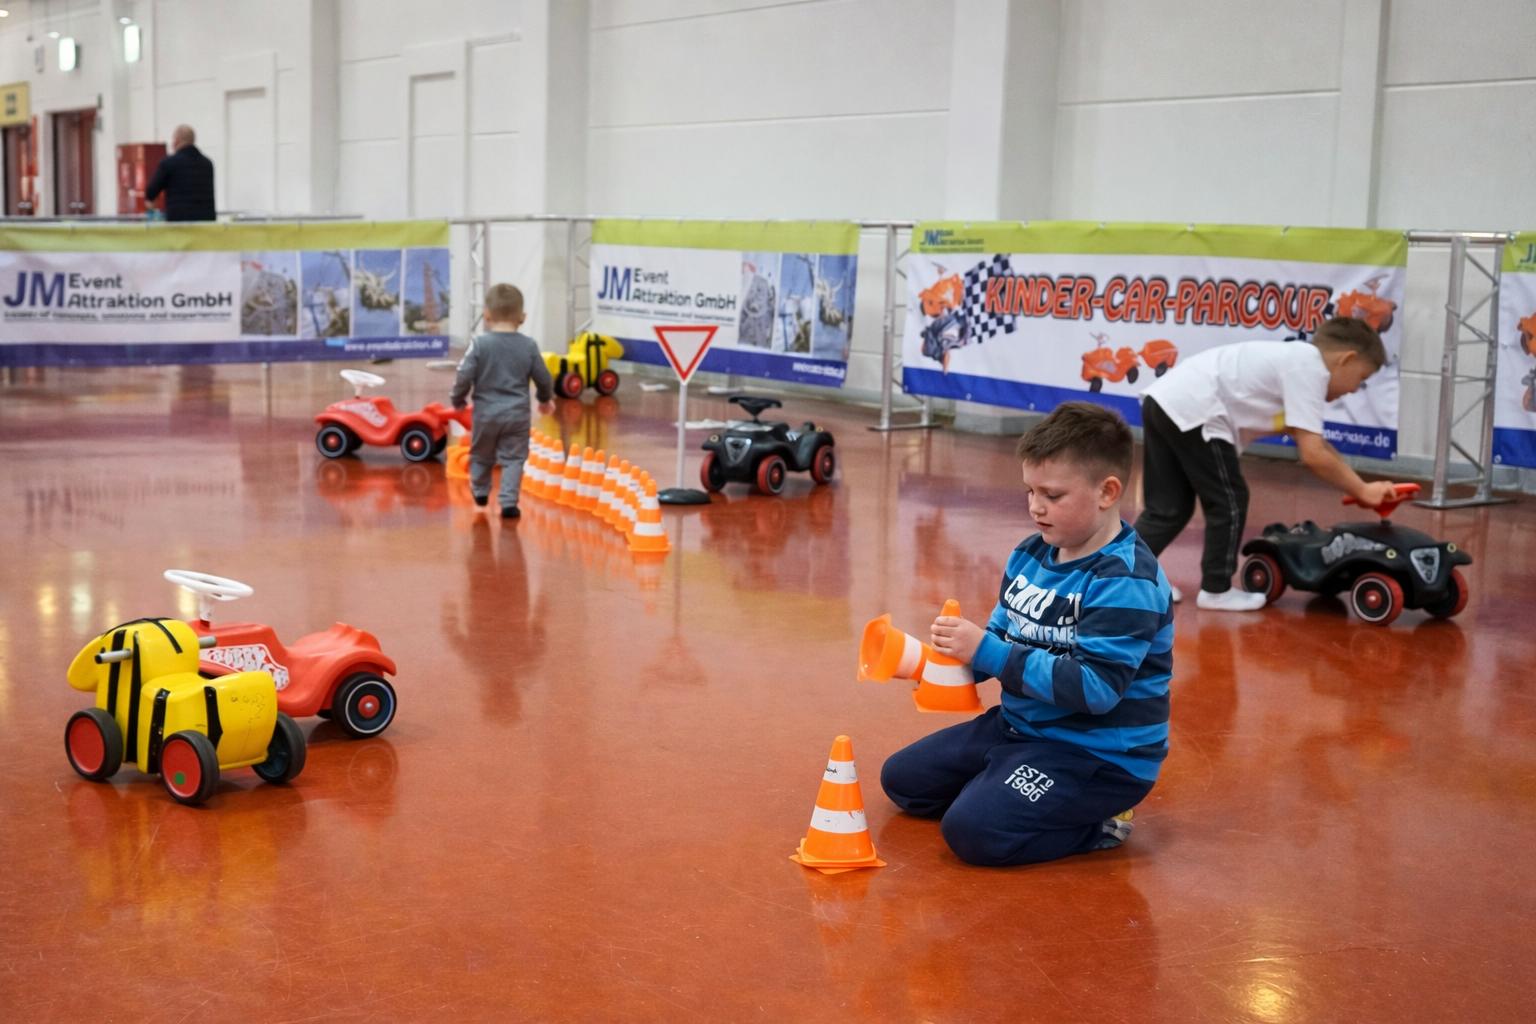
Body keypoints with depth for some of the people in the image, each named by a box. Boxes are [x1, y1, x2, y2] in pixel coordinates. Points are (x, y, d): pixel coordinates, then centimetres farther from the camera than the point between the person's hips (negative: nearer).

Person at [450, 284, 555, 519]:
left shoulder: (480, 344, -11)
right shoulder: (529, 346, -4)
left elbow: (464, 376, -11)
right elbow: (543, 378, 3)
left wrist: (457, 400, 7)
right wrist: (545, 399, 23)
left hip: (486, 413, 0)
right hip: (517, 414, 0)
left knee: (481, 455, 21)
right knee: (513, 459, 6)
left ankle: (480, 492, 38)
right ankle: (509, 502, -4)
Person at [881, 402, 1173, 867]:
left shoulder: (1126, 582, -24)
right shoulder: (1030, 554, 2)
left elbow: (1094, 687, -30)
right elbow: (1003, 640, 11)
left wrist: (987, 652, -30)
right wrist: (949, 656, -11)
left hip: (1100, 755, -9)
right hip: (1021, 725, 9)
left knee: (973, 831, -25)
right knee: (902, 779, 14)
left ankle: (1095, 822, -3)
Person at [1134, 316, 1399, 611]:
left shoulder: (1296, 360, 21)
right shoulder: (1308, 368, -7)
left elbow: (1315, 444, 25)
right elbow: (1313, 455, -11)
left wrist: (1359, 487, 21)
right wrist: (1362, 491, 0)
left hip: (1164, 402, 9)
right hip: (1191, 410, -9)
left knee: (1168, 509, 16)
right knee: (1229, 503, 4)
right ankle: (1216, 590, 14)